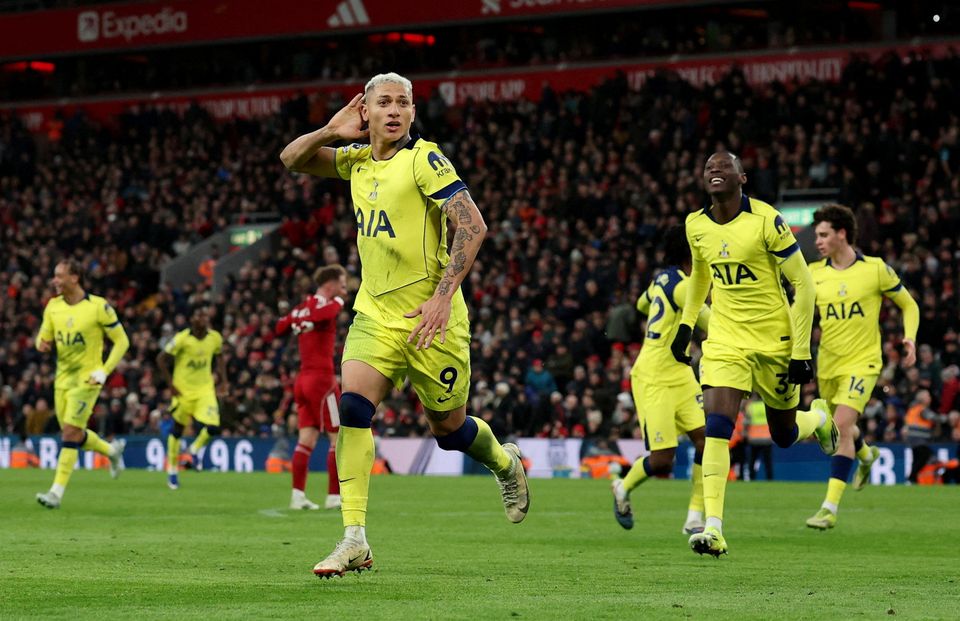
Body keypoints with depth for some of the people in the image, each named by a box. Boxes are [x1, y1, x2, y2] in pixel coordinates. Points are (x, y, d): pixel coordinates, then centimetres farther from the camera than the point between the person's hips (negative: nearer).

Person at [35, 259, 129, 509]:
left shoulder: (99, 307, -12)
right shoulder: (53, 306, 3)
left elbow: (122, 341, -6)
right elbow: (44, 337, 13)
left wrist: (104, 371, -15)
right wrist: (43, 344, -13)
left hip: (87, 378, -6)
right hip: (62, 377, 6)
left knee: (70, 432, -13)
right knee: (73, 434, 11)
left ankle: (57, 492, -11)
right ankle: (112, 450, 39)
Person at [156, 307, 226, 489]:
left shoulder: (215, 338, -4)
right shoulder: (182, 339, -17)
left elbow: (219, 357, 17)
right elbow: (161, 359, -11)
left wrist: (222, 380, 7)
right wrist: (170, 384, -13)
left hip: (205, 390, 3)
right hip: (183, 390, -3)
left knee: (212, 428, -15)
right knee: (177, 429, 8)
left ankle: (195, 450, 18)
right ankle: (172, 470, 26)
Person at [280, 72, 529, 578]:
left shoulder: (424, 160, -13)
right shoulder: (356, 160, 7)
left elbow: (472, 225, -19)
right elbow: (292, 160, 19)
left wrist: (443, 295, -25)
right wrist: (331, 131, 0)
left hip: (429, 317, -5)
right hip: (375, 314, 5)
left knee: (449, 427, 8)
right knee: (352, 406, -16)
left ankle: (505, 462, 44)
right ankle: (354, 541, -17)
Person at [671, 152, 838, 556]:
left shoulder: (766, 221, -16)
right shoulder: (696, 226, 0)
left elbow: (803, 285, -12)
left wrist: (801, 352, -14)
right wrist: (686, 324, 20)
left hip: (774, 339, -3)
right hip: (725, 338, 3)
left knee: (784, 435, 11)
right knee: (716, 426, -16)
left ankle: (820, 420, 49)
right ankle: (713, 528, -19)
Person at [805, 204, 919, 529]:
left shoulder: (876, 269, -6)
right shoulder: (813, 273, 2)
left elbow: (909, 305, 5)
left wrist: (910, 338, -11)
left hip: (862, 361, -5)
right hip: (827, 364, 5)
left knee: (842, 425, -21)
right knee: (835, 431, 16)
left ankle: (830, 507, -21)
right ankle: (866, 454, 54)